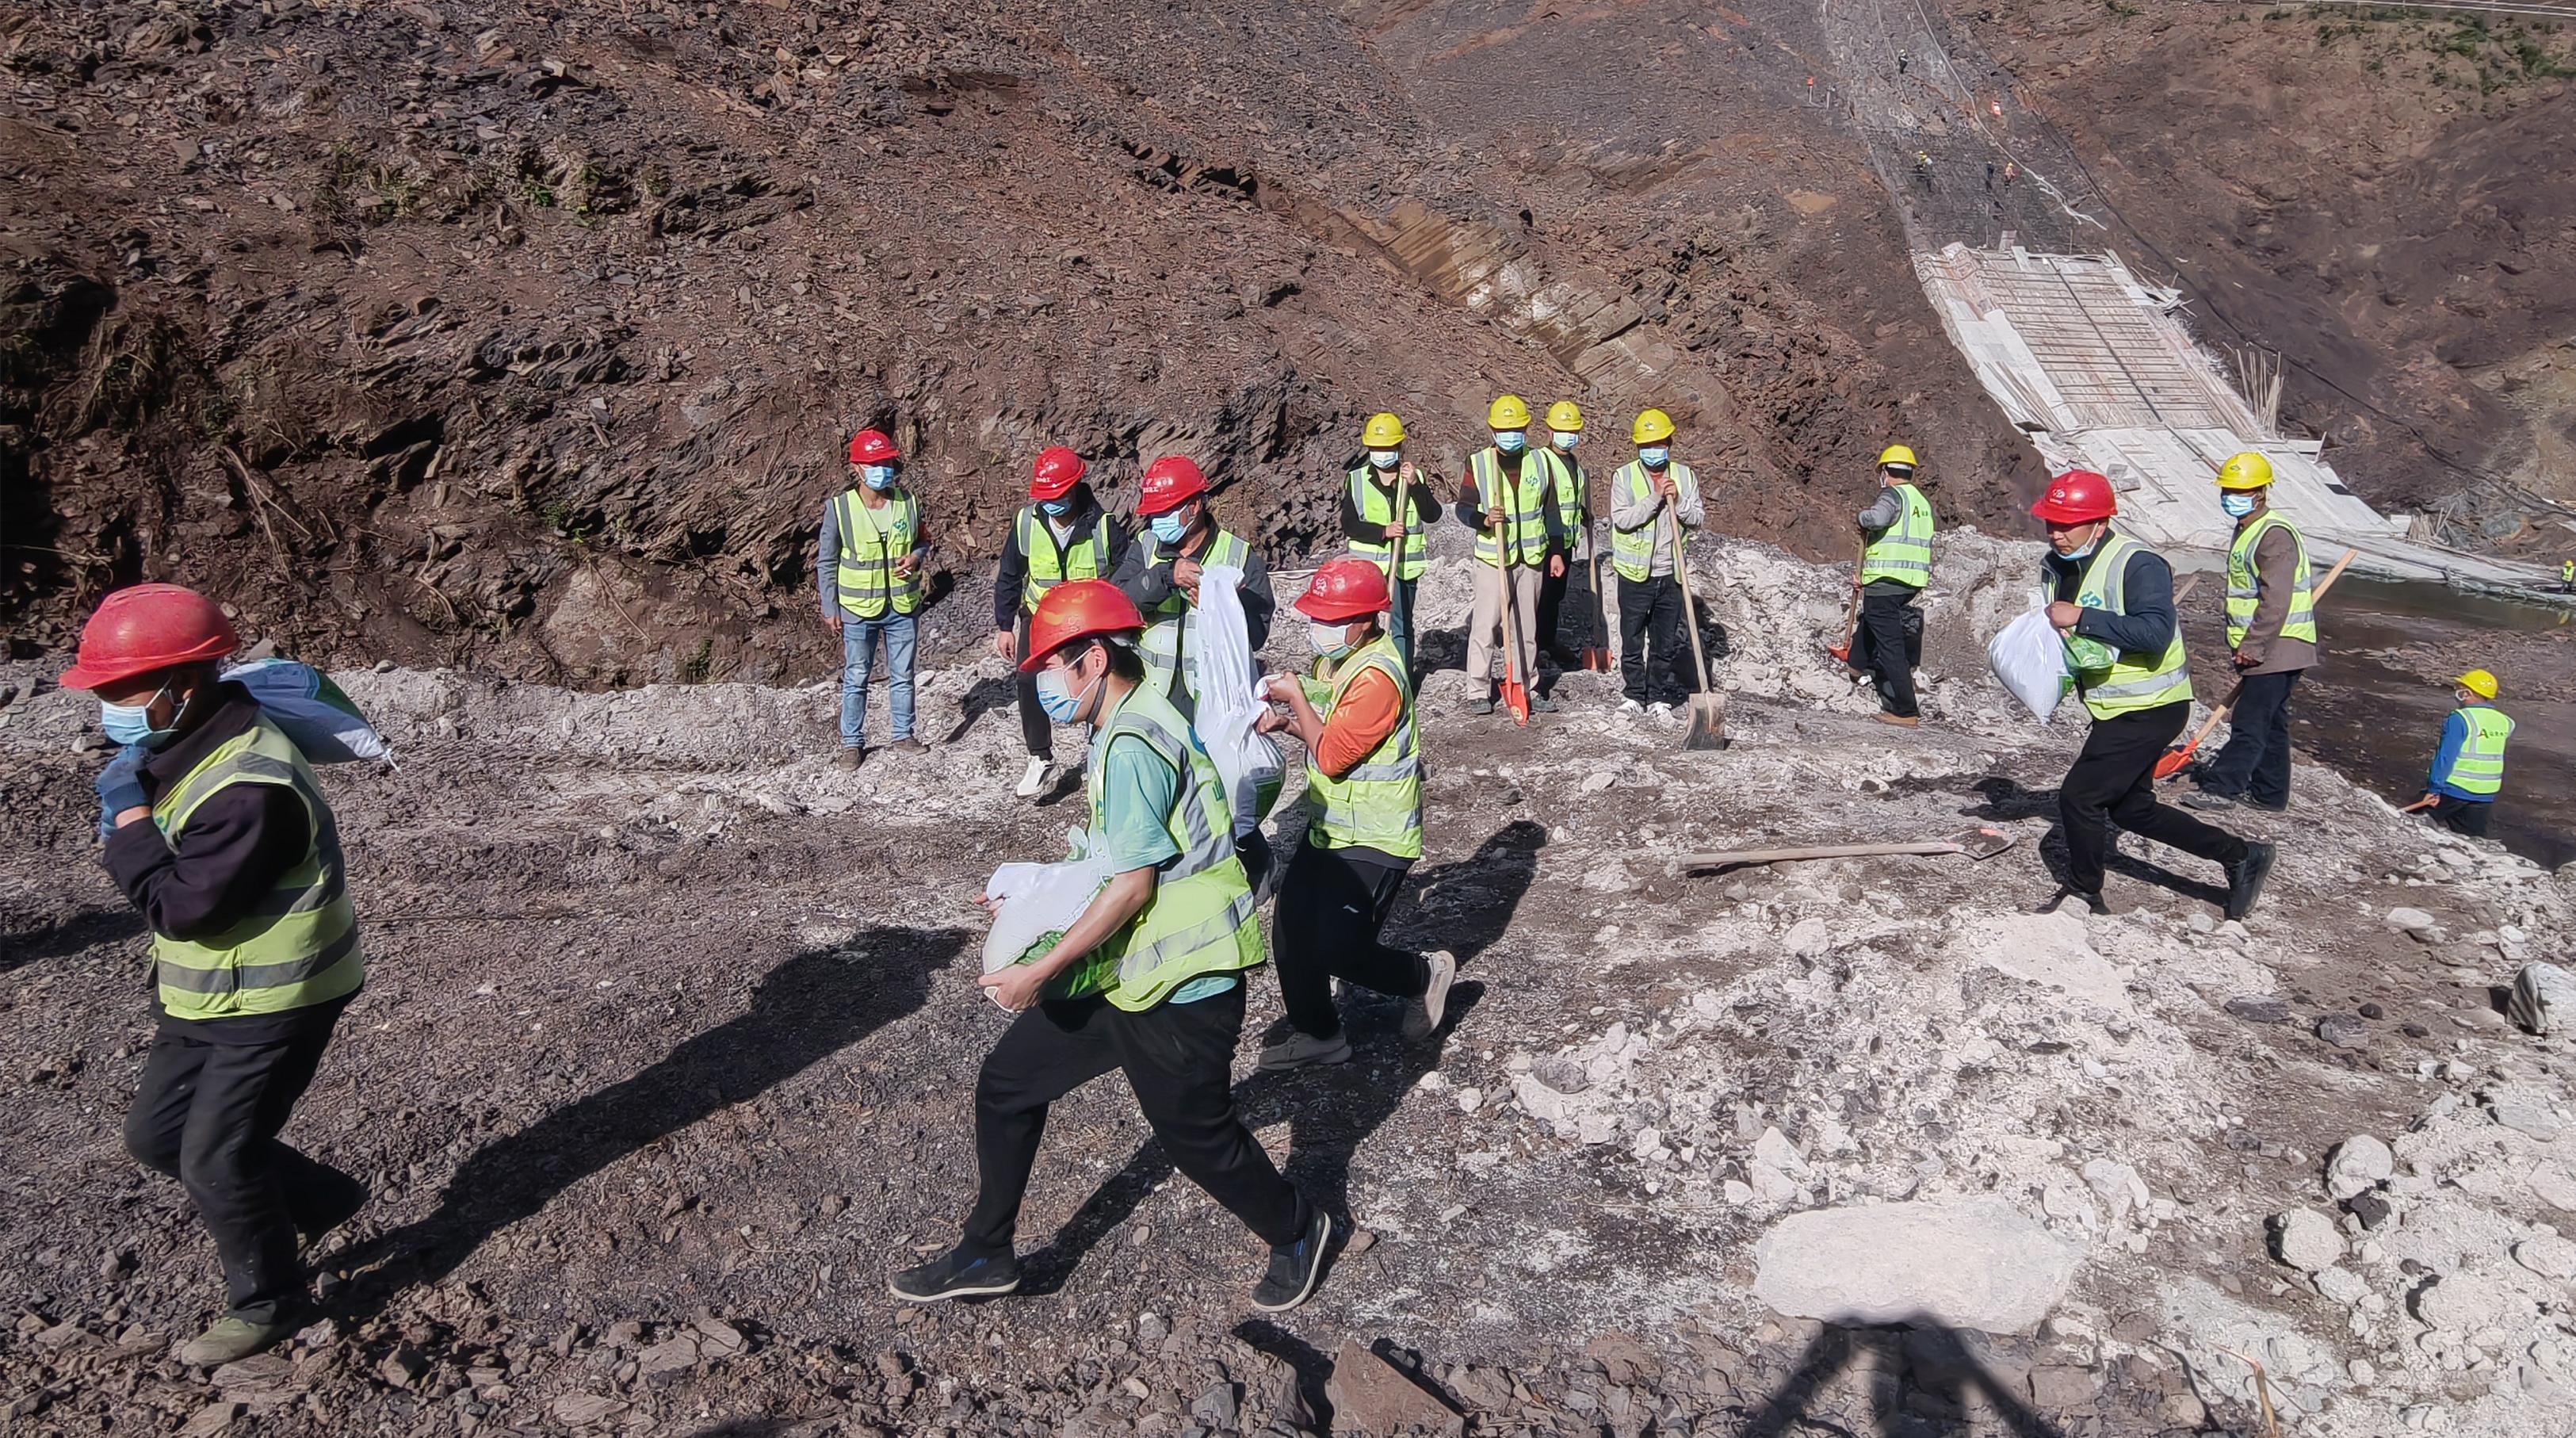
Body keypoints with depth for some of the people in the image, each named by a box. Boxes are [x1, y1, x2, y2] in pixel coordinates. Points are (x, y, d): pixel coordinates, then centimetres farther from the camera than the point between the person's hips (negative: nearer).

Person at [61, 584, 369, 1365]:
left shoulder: (248, 787, -30)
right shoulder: (184, 751, 3)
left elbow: (182, 906, -29)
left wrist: (129, 814, -22)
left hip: (275, 1002, -10)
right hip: (206, 997, 10)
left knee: (215, 1158, 0)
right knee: (154, 1134, 17)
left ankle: (268, 1304, 22)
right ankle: (323, 1199, 32)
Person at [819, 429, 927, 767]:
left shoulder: (908, 502, -4)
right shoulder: (839, 508, -11)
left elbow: (922, 541, 13)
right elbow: (826, 561, -3)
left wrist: (916, 556, -10)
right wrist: (830, 607, -4)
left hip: (902, 606, 3)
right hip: (858, 609, -2)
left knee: (902, 676, 13)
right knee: (855, 678, 7)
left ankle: (903, 735, 28)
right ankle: (852, 742, 20)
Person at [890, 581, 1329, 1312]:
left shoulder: (1132, 745, -22)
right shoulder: (1128, 723, 9)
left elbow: (1135, 885, -24)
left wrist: (1039, 972, -21)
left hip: (1178, 983, -10)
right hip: (1122, 969, 10)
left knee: (1196, 1134, 8)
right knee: (1006, 1085, 12)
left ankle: (1294, 1231, 35)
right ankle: (986, 1253, 26)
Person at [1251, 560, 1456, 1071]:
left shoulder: (1377, 676, -25)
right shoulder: (1335, 657, 5)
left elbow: (1332, 756, -25)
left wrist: (1296, 697, -15)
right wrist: (1286, 721, -2)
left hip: (1374, 840, -9)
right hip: (1330, 828, 9)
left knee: (1339, 950, -8)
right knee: (1293, 933, 9)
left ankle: (1426, 975, 18)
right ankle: (1317, 1034, 26)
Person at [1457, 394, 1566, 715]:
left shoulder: (1540, 463, 6)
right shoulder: (1478, 463, -3)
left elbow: (1550, 511, 12)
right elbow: (1463, 508, -4)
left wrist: (1556, 551, 10)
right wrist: (1484, 519, -24)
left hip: (1531, 557, 3)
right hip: (1492, 558, -3)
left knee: (1526, 626, 10)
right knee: (1485, 625, -3)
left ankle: (1526, 686, 18)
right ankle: (1479, 689, 4)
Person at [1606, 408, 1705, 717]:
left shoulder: (1684, 476, 4)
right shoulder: (1624, 477, -5)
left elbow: (1699, 519, 2)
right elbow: (1622, 519, -17)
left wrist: (1679, 501, -15)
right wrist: (1655, 497, -22)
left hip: (1670, 575, 2)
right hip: (1635, 574, -2)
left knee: (1666, 641, 9)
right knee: (1632, 640, 6)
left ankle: (1658, 696, 20)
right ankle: (1633, 695, 19)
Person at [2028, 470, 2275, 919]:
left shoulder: (2137, 564, -23)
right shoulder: (2056, 567, 3)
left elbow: (2155, 633, -34)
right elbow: (2057, 629, 16)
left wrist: (2081, 618, -35)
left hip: (2151, 708, -10)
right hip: (2116, 708, 10)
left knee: (2079, 796, -9)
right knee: (2131, 808, 19)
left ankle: (2084, 894, 12)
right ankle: (2242, 857, 31)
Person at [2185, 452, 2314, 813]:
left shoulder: (2275, 535, -18)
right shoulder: (2248, 530, 16)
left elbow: (2276, 600, -24)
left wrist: (2253, 646, -23)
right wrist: (2247, 646, 23)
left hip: (2275, 648, -11)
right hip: (2263, 648, 11)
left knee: (2249, 722, -8)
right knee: (2270, 722, 15)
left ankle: (2222, 786, -7)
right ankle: (2269, 792, 22)